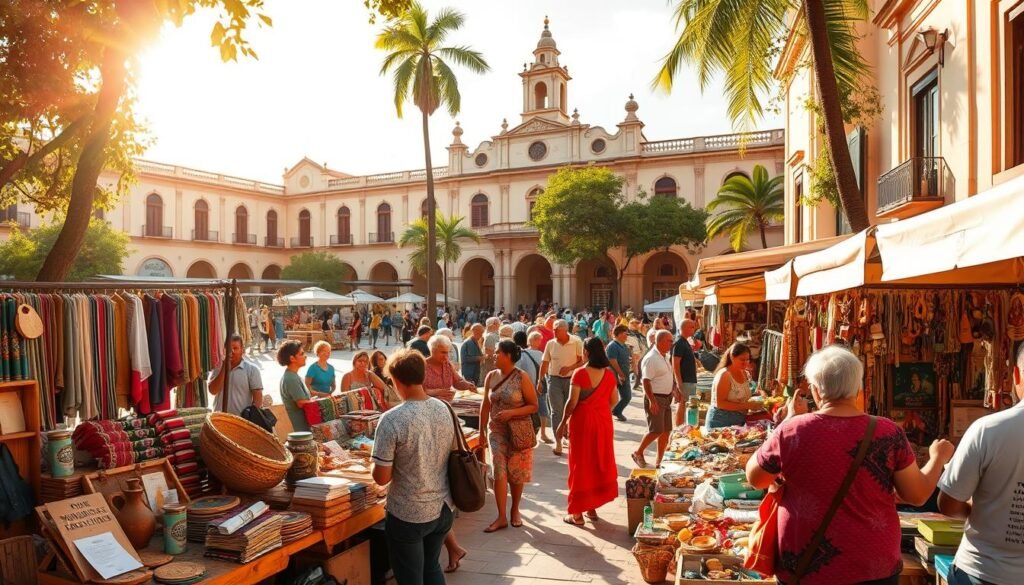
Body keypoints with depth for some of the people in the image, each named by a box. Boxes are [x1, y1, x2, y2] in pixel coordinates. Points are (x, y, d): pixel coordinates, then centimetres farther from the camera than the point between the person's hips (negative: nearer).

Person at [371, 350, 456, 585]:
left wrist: (391, 462, 3)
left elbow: (381, 478, -17)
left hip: (408, 515, -6)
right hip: (443, 508, 6)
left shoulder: (392, 420, -22)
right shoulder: (444, 410, -3)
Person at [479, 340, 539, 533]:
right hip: (496, 431, 3)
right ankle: (502, 517, 3)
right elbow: (486, 405, 8)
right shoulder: (491, 376, 1)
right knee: (499, 472, -4)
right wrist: (482, 430, 8)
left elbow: (534, 406, -9)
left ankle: (515, 510, 29)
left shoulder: (522, 377, -12)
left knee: (516, 473, 9)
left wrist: (511, 412, -21)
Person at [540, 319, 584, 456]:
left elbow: (583, 360, -5)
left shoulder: (576, 342, -7)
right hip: (554, 379, 1)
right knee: (556, 411, -4)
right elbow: (544, 363, 5)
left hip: (571, 379, -1)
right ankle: (558, 442, -3)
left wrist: (569, 368, -18)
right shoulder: (551, 344, 0)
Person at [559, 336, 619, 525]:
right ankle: (592, 508, 25)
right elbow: (614, 401, 5)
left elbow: (572, 401, -15)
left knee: (581, 464, 4)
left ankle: (577, 513, 9)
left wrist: (563, 422, -3)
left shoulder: (580, 373, -15)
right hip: (603, 422, 5)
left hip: (582, 421, -4)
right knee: (601, 462, 15)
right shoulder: (609, 374, 0)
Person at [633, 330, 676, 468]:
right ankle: (638, 453, 9)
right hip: (655, 398, -9)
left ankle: (659, 461, 18)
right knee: (656, 431, -10)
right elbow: (646, 381, -21)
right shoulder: (651, 358, -17)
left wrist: (673, 389, 18)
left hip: (666, 398, 9)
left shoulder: (664, 356, 11)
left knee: (666, 431, 9)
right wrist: (652, 401, -25)